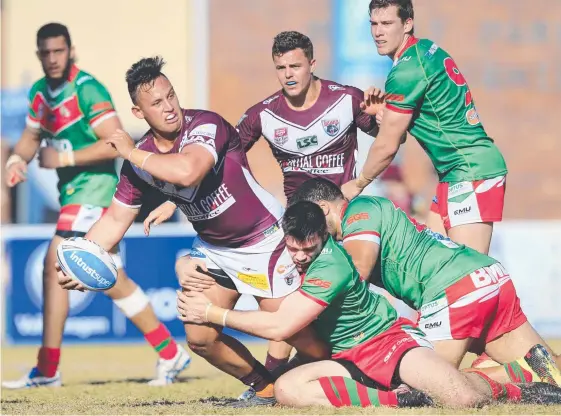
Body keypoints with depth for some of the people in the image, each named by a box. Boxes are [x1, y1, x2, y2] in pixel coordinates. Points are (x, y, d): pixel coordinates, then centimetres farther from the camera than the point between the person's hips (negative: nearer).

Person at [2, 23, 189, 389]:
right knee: (113, 282, 11)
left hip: (94, 186, -9)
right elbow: (32, 136, 20)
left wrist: (63, 158, -23)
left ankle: (47, 370, -10)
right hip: (73, 191, 9)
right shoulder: (40, 93, 9)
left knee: (55, 266, -14)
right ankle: (171, 354, 18)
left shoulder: (87, 90, -17)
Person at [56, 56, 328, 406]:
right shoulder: (141, 157, -6)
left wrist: (132, 153, -31)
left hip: (265, 242, -7)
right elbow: (116, 219, -1)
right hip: (213, 248, 7)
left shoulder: (206, 125, -26)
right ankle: (266, 389, 23)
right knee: (201, 338, 1)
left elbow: (187, 171, -46)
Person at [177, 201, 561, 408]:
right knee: (286, 389, -23)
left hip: (392, 339, -7)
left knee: (464, 398, -32)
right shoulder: (286, 252, -1)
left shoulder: (331, 267, -25)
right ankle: (398, 400, -12)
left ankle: (515, 389, 7)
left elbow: (280, 327, -26)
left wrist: (212, 313, -18)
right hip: (352, 360, 8)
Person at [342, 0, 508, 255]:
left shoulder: (407, 71, -15)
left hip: (471, 172, -10)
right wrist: (383, 109, 5)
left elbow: (387, 146, -9)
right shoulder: (426, 50, 12)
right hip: (458, 173, 10)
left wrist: (357, 185, 7)